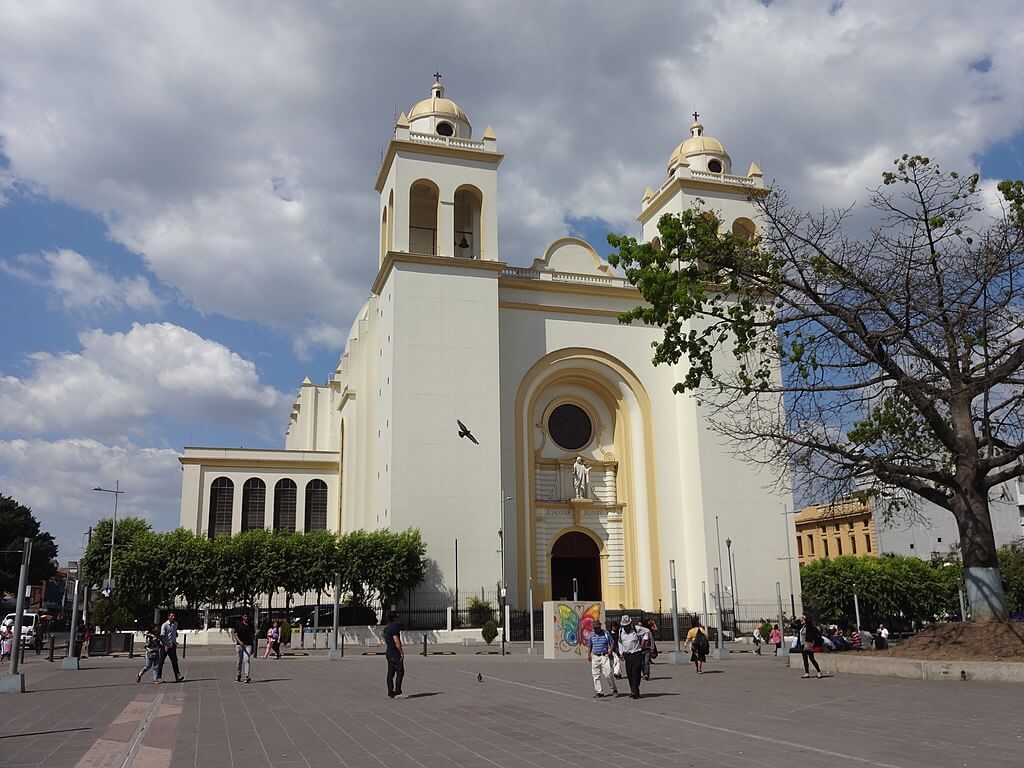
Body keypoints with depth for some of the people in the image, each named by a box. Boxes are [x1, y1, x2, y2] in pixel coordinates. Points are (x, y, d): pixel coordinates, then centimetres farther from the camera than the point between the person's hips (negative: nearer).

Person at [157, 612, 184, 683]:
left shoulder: (175, 624, 10)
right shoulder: (164, 625, -9)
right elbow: (162, 636, -16)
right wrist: (165, 646, -24)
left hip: (172, 646, 5)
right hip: (164, 646, -5)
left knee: (174, 661, -2)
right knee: (161, 662, 2)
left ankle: (177, 676, -8)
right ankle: (158, 677, 11)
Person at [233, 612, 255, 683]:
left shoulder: (251, 625, 9)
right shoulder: (238, 624, 1)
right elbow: (235, 634, -6)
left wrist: (253, 645, 10)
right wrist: (239, 641, -22)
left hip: (248, 645, 0)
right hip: (240, 645, 0)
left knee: (246, 659, -14)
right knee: (240, 660, 9)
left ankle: (247, 676, -22)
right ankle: (238, 676, 26)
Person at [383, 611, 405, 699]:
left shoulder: (386, 628, 15)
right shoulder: (394, 628, -15)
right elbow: (396, 641, -20)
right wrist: (401, 652, -16)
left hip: (389, 653, 10)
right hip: (395, 654, -10)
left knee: (390, 673, 9)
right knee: (400, 672, -6)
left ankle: (390, 693, 10)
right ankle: (397, 692, -9)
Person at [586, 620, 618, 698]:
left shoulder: (606, 634, 0)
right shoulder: (592, 635, 10)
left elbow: (611, 643, 3)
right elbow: (589, 646, 18)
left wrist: (610, 650, -13)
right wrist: (588, 655, 10)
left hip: (605, 656, -4)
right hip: (595, 657, 4)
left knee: (608, 674, -9)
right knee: (596, 675, 3)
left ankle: (614, 690, 7)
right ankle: (599, 692, 10)